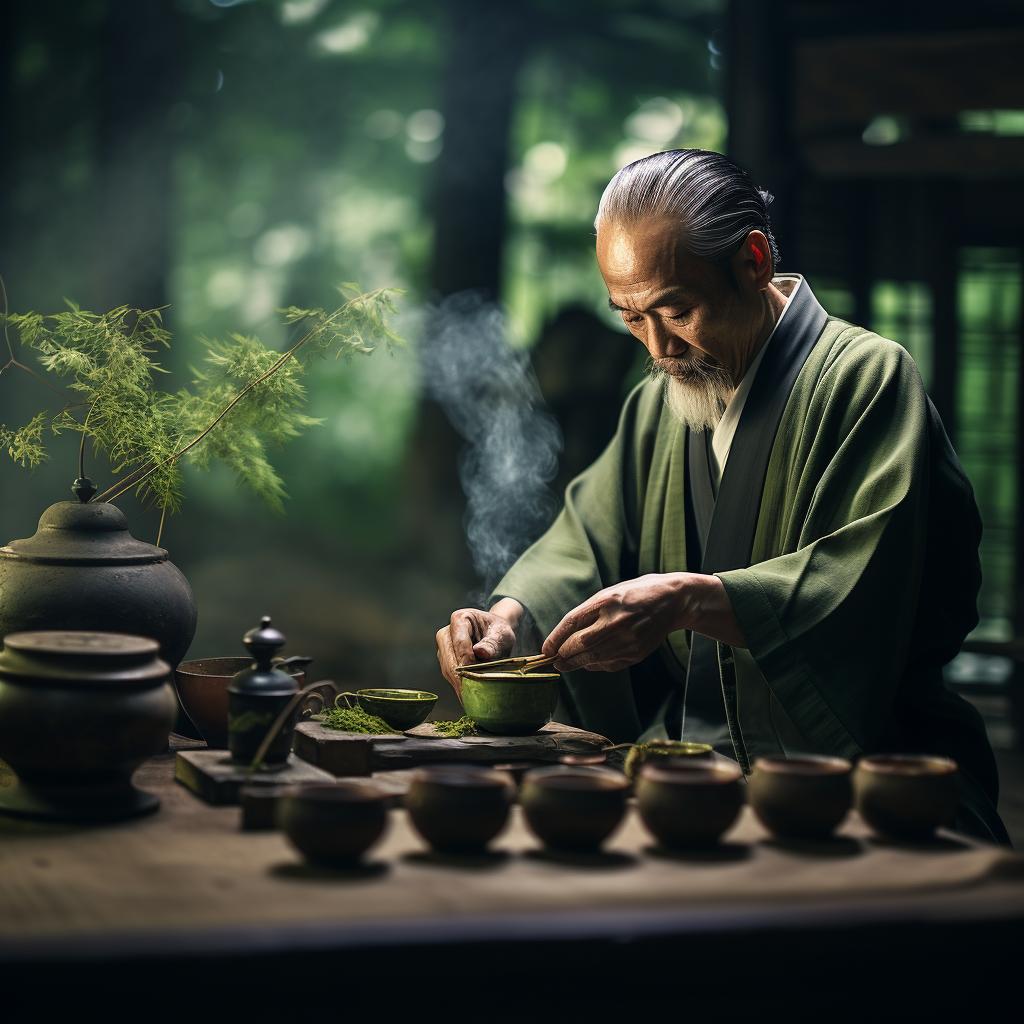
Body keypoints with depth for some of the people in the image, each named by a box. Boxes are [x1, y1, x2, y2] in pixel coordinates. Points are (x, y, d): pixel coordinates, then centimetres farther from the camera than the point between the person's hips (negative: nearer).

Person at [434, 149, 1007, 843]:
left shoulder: (868, 377, -7)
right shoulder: (658, 404, 19)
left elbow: (866, 585, -19)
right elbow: (588, 535, 23)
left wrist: (691, 599, -30)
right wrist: (509, 615, 2)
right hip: (688, 768, 7)